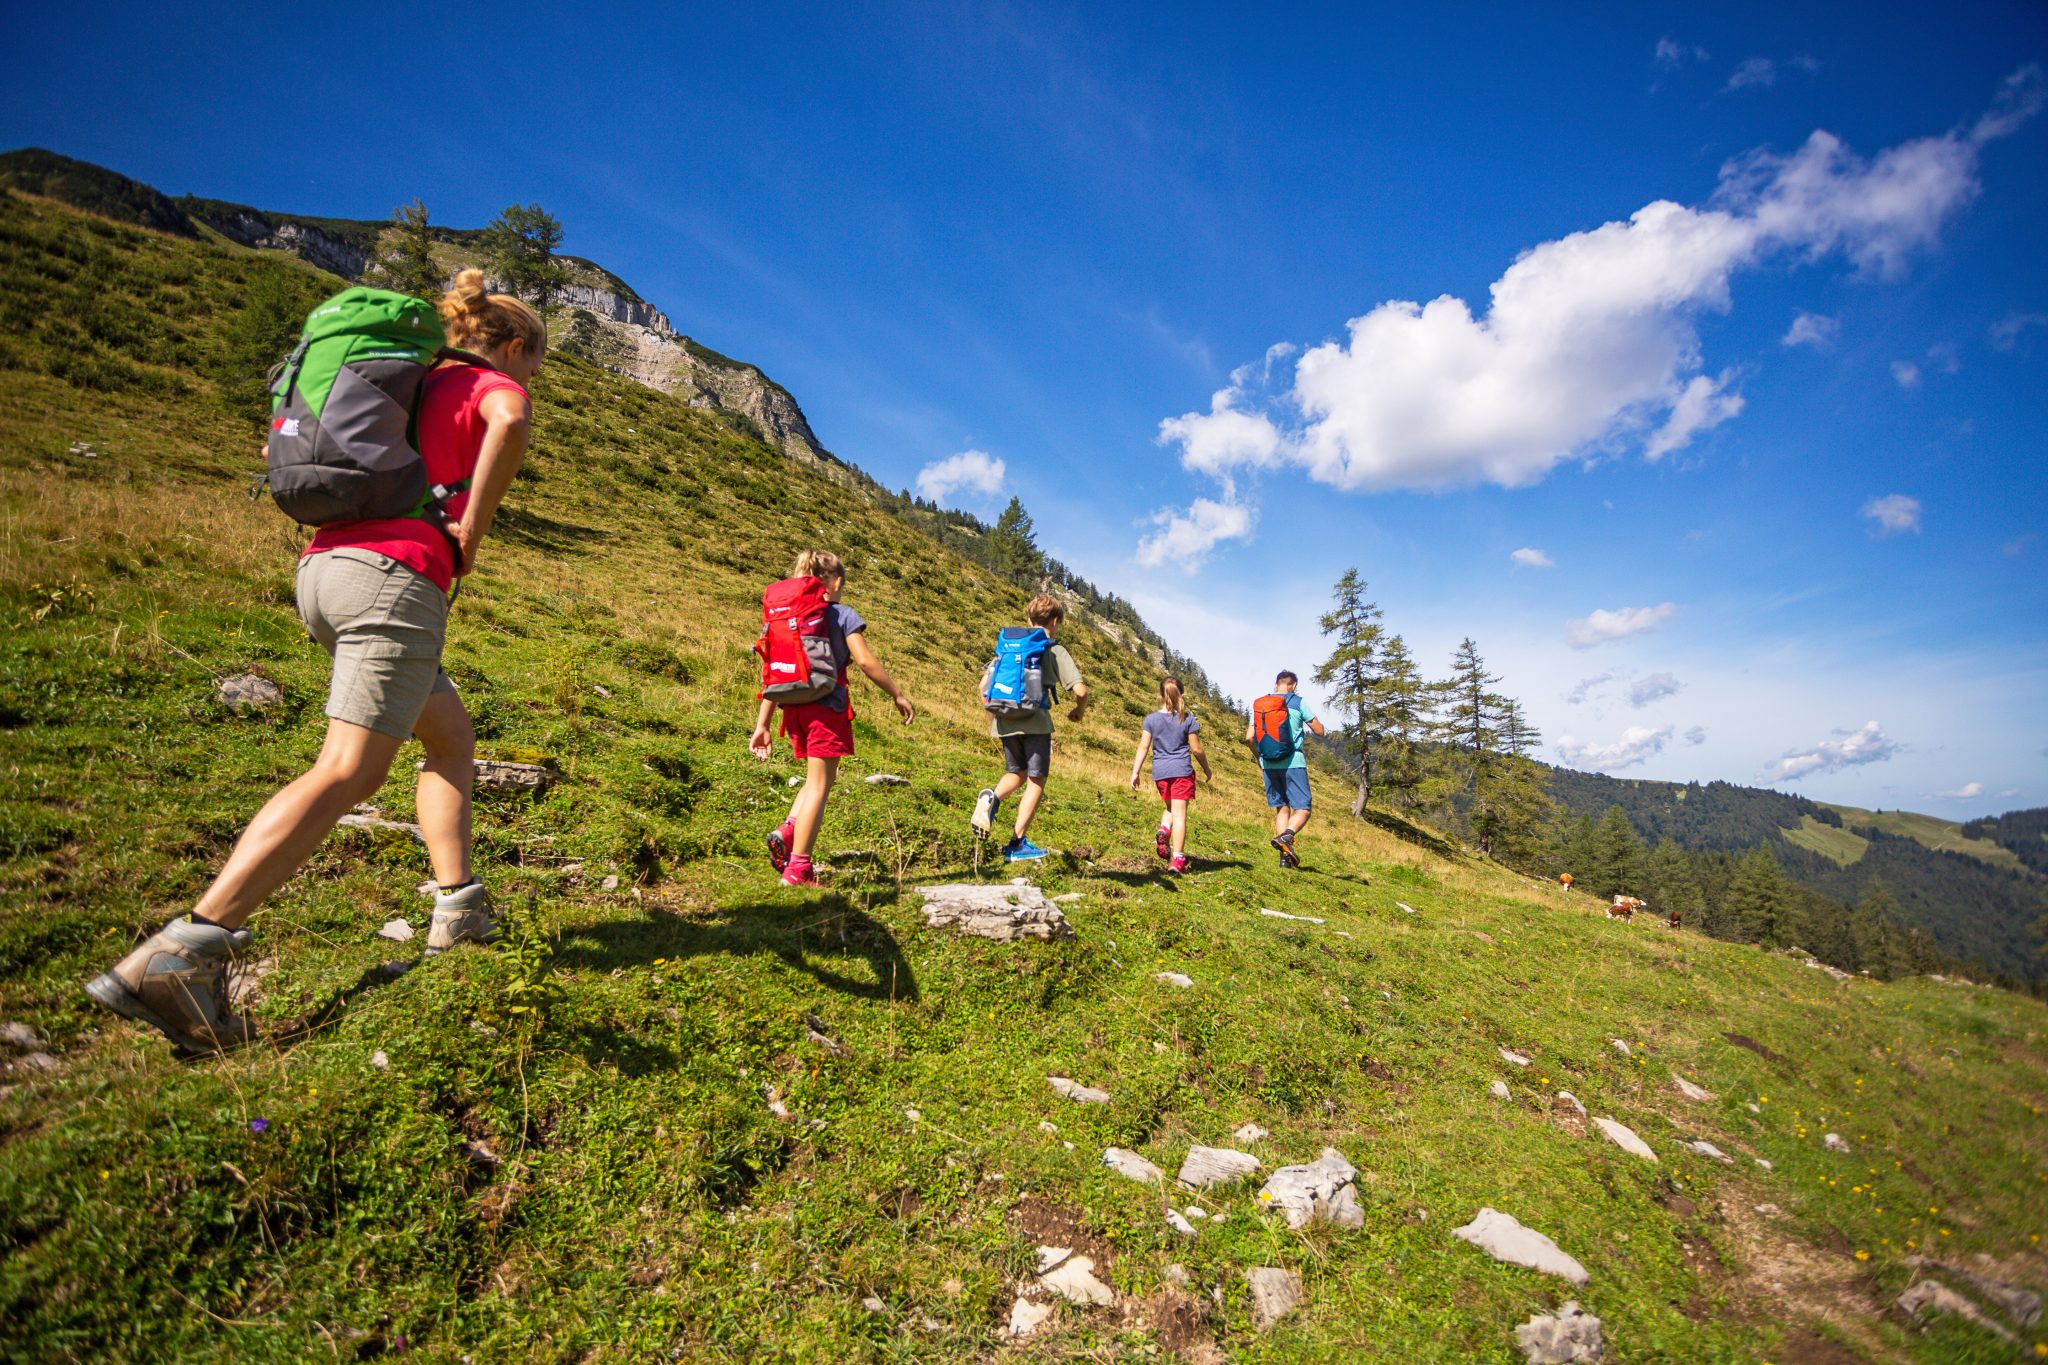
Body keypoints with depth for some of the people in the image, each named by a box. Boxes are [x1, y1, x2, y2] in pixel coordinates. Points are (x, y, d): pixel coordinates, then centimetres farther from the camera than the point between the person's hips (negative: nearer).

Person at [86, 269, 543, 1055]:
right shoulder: (487, 383, 5)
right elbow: (513, 422, -23)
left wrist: (349, 522, 23)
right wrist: (472, 527, -14)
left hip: (325, 566, 9)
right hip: (396, 578, -9)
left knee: (453, 740, 16)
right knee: (347, 773, -12)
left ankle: (459, 909, 14)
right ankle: (174, 959, -17)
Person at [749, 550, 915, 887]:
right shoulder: (842, 614, -2)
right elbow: (865, 661, -10)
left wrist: (762, 726, 10)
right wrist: (898, 694, 0)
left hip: (793, 708, 6)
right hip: (826, 706, -6)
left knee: (820, 779, 22)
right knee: (819, 785, 1)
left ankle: (786, 832, 1)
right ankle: (797, 869, 2)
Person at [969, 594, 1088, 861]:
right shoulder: (1055, 651, 0)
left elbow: (984, 684, 12)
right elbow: (1080, 690, -9)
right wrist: (1080, 710, 11)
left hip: (1005, 722, 5)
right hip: (1035, 722, -5)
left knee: (1016, 774, 23)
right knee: (1036, 781, 7)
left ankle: (992, 798, -9)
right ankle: (1018, 844, 6)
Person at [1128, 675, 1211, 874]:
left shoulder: (1151, 719, 1)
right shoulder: (1188, 720, -2)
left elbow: (1143, 747, -3)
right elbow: (1196, 749, 0)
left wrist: (1135, 772, 1)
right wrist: (1207, 770, 14)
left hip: (1160, 772, 3)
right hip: (1182, 771, -2)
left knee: (1171, 808, 25)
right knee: (1179, 814, -2)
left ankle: (1163, 830, -4)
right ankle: (1177, 859, -6)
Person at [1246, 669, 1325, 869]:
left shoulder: (1258, 704, 6)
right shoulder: (1299, 702, -4)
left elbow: (1249, 737, 4)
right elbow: (1320, 731, 1)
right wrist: (1307, 728, 22)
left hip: (1268, 764, 4)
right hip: (1293, 763, -4)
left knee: (1281, 808, 14)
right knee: (1302, 810, 0)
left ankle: (1285, 857, 9)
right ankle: (1285, 836, -28)